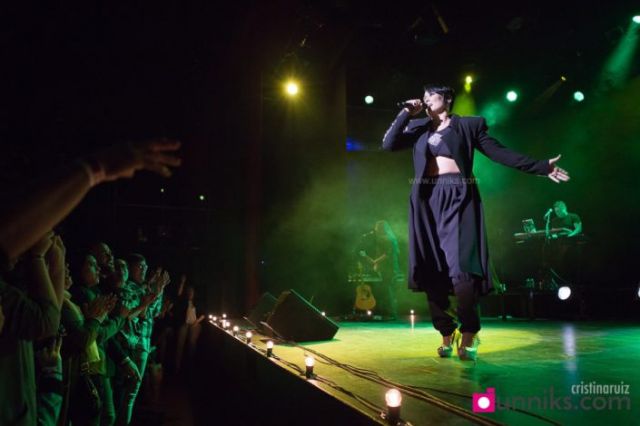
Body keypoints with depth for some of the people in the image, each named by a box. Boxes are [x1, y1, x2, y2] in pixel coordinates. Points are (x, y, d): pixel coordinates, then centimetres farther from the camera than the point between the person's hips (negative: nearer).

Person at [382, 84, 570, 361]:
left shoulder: (469, 125, 10)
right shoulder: (418, 128, 17)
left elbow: (500, 153, 7)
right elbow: (388, 144, 5)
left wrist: (541, 167, 2)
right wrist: (406, 113, 6)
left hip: (458, 199, -3)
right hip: (427, 200, 3)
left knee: (460, 266, -15)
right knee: (432, 269, -1)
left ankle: (468, 337, -2)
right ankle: (447, 336, 10)